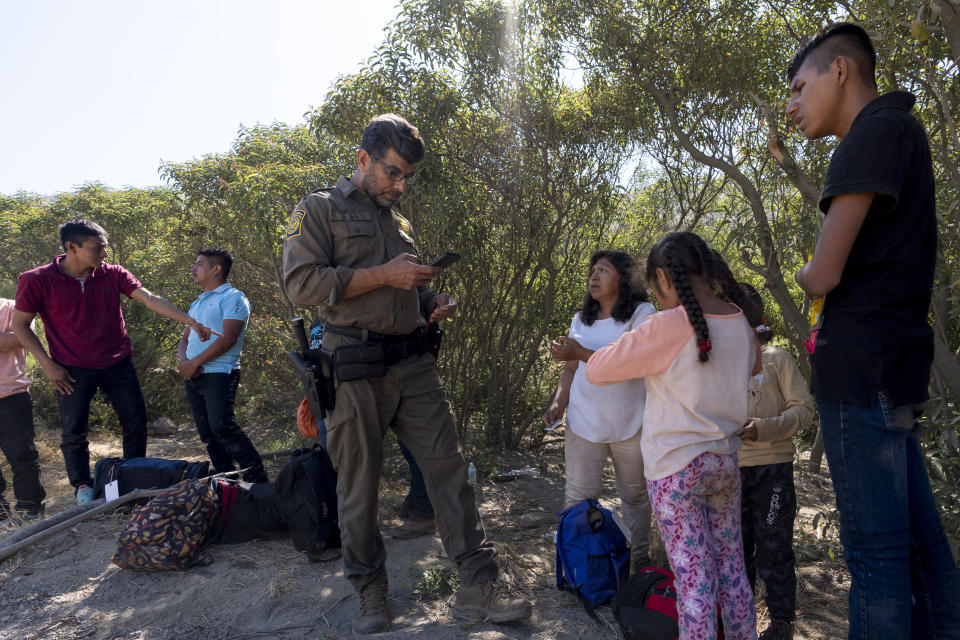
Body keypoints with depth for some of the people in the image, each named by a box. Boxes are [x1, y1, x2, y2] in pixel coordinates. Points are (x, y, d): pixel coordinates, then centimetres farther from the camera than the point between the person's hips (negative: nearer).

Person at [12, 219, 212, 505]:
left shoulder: (113, 274, -3)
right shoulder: (37, 281, -10)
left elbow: (151, 300, -11)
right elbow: (20, 324, -2)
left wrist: (191, 322, -21)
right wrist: (48, 365, -8)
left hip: (117, 364, 3)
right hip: (73, 370, -3)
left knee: (136, 422, 8)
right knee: (73, 432, 6)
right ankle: (83, 487, 25)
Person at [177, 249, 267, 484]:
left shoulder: (232, 298, -5)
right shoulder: (197, 304, 22)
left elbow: (228, 339, -15)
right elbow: (185, 338, 21)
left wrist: (194, 362, -15)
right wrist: (182, 361, -2)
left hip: (219, 374, -8)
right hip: (193, 376, 8)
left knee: (222, 427, -19)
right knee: (207, 434, 7)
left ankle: (256, 478, -14)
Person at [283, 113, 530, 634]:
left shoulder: (400, 221, 21)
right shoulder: (320, 209, 2)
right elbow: (301, 283, -12)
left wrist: (433, 303, 8)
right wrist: (383, 275, -15)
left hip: (415, 365, 6)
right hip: (357, 370, -5)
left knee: (448, 467, 1)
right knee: (359, 483, 5)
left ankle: (477, 587, 9)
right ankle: (370, 592, 24)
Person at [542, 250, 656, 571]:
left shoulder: (643, 313, -4)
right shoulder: (581, 319, 12)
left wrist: (582, 353, -23)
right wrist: (558, 402, 1)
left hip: (629, 423, -3)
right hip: (583, 422, 3)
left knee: (635, 496, 12)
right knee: (578, 498, 0)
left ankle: (640, 560, 28)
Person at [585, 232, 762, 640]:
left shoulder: (668, 326, -19)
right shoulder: (740, 322, 2)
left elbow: (597, 370, -10)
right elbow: (753, 367, 25)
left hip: (676, 469, -6)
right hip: (725, 461, 7)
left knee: (694, 580, 0)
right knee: (732, 570, 16)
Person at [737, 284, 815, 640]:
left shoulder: (776, 358, -2)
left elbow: (804, 409, -6)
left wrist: (764, 429, -19)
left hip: (771, 467, -3)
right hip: (730, 468, 4)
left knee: (773, 548, 4)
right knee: (736, 547, 13)